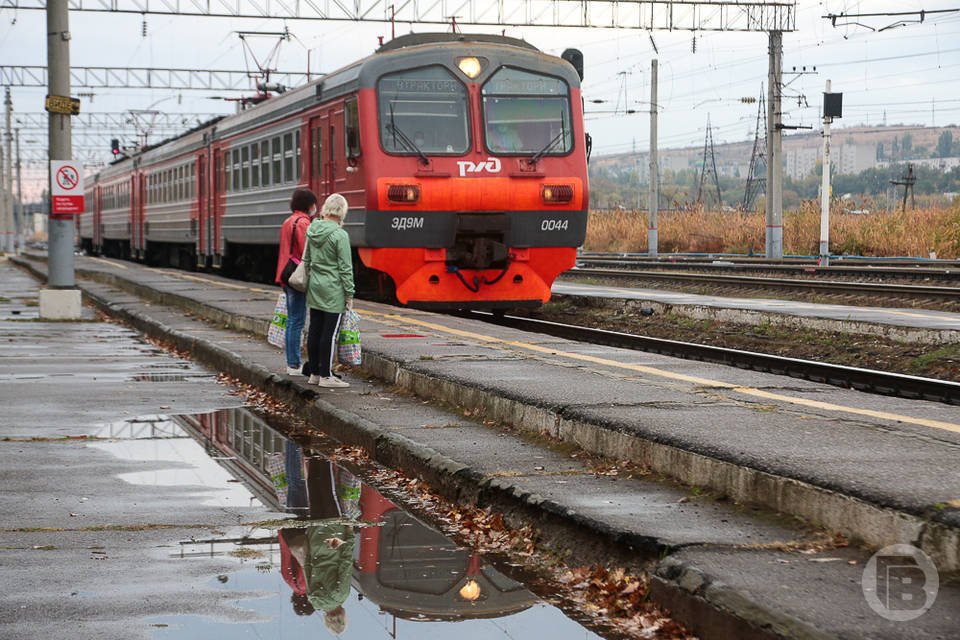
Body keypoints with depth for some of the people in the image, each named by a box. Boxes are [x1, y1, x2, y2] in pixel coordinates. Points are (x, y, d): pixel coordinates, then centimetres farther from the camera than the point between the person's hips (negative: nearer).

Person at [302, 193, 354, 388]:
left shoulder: (312, 231, 5)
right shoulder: (339, 235, -15)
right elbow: (345, 268, -13)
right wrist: (349, 294, -7)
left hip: (315, 286, 7)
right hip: (333, 291, -7)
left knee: (314, 331, 11)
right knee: (329, 333, -2)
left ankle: (314, 373, 18)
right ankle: (326, 376, 1)